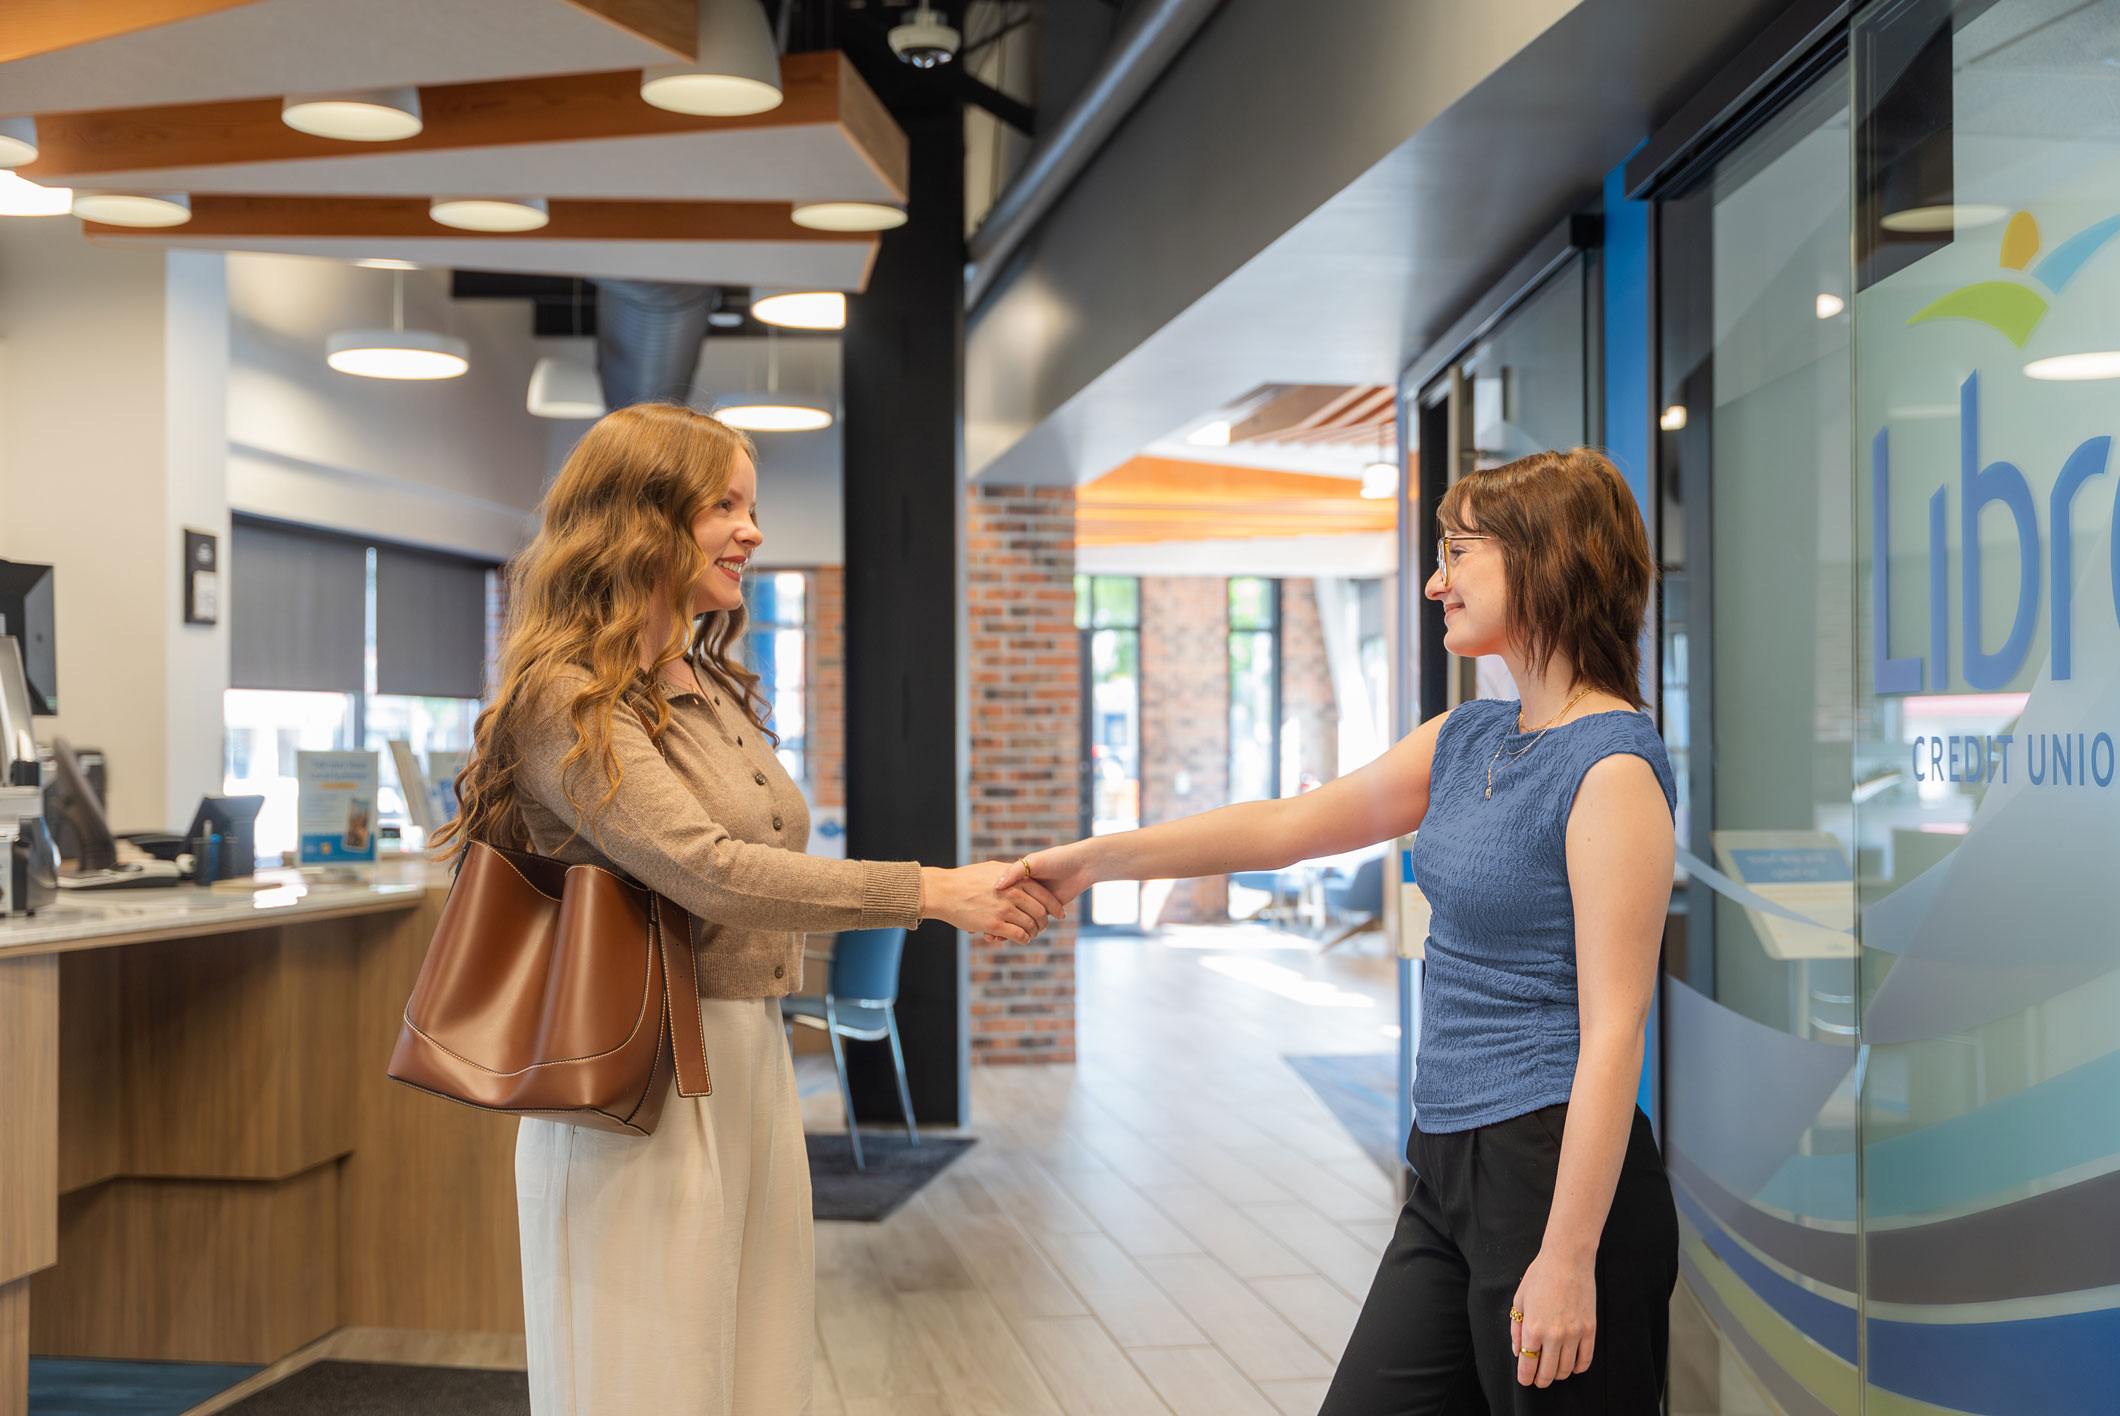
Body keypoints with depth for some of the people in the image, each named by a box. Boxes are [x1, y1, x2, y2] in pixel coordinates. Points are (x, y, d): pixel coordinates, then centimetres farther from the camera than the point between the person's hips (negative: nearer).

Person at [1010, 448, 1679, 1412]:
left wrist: (1567, 1258, -20)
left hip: (1558, 1171, -8)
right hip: (1450, 1165, 8)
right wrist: (1091, 859, 17)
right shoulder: (1467, 739, 11)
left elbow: (1613, 1032, -18)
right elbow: (1285, 827, 18)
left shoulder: (1612, 767, -15)